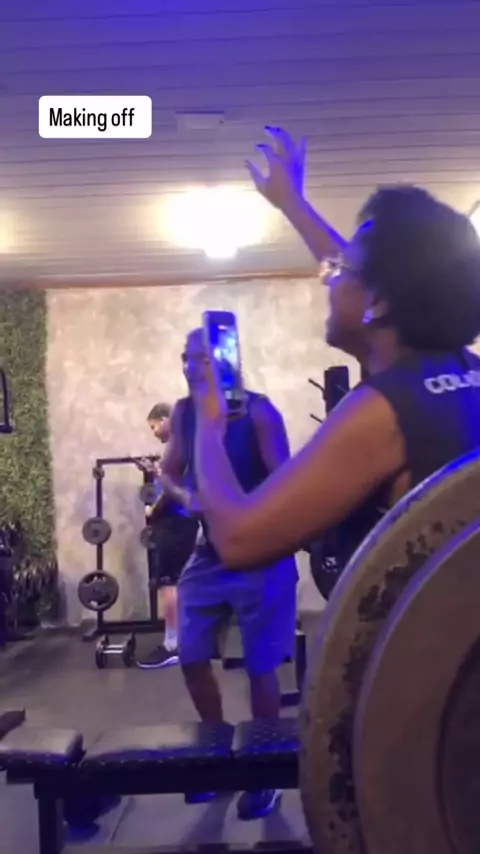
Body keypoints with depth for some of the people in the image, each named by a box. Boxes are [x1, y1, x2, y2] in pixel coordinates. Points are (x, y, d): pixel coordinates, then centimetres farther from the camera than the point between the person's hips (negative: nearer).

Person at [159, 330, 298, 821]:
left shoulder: (258, 412, -14)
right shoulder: (184, 412, 2)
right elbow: (170, 472, 10)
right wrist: (184, 496, -11)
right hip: (210, 552, 6)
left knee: (259, 666, 3)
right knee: (191, 659, 9)